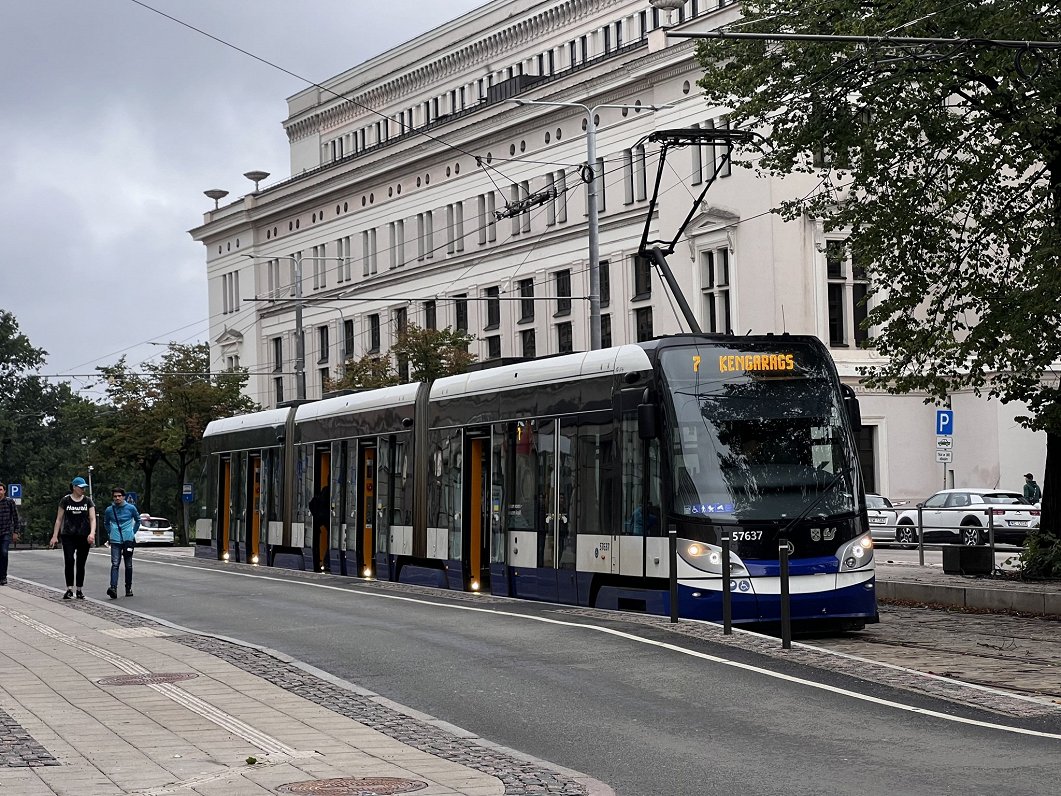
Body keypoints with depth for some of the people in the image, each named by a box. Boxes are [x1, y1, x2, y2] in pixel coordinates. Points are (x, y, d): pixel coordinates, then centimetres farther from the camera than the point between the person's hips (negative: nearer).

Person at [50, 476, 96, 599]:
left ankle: (79, 590, 14)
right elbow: (59, 519, 7)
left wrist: (92, 533, -16)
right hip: (68, 536, -1)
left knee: (81, 564, 5)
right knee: (69, 561, -15)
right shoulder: (65, 501, 3)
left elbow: (92, 519, 0)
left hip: (84, 537, 1)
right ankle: (69, 589, -11)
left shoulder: (88, 501, 5)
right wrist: (55, 536, 3)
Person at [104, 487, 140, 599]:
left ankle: (128, 588, 21)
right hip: (115, 541, -1)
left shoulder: (131, 508, 0)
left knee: (128, 565, 8)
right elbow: (106, 523, 21)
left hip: (128, 540, 1)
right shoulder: (109, 510, 2)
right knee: (115, 564, -13)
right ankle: (113, 588, -24)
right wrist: (110, 533, 12)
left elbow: (138, 520, 17)